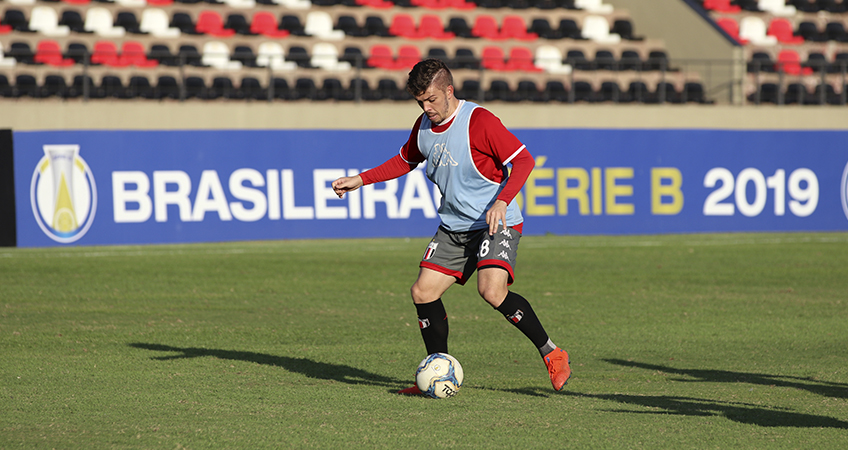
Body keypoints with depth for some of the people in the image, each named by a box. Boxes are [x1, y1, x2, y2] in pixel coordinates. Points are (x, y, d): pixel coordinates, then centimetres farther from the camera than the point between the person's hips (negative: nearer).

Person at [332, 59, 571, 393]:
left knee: (492, 292, -27)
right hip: (454, 226, 7)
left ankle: (551, 354, -12)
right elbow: (405, 161, 26)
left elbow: (523, 160, -18)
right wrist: (360, 180, 20)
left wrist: (502, 201, -31)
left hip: (497, 224, -7)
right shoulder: (424, 127, 6)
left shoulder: (479, 121, -16)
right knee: (423, 292, -2)